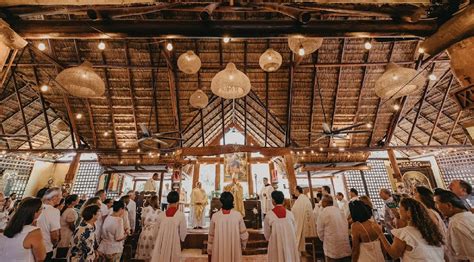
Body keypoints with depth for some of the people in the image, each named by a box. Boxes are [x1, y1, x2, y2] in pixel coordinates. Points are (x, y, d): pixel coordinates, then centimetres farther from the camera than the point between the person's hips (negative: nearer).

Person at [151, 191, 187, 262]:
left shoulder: (161, 214, -7)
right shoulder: (181, 215, -16)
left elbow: (156, 231, 5)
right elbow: (183, 233, -8)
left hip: (160, 244, 3)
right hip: (174, 244, -2)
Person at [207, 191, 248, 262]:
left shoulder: (215, 216, -14)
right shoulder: (238, 215, -15)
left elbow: (211, 236, -4)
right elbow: (244, 235, -7)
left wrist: (209, 251, 9)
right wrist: (243, 246, 12)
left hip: (218, 252, 0)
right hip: (234, 251, 0)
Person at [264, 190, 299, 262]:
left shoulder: (269, 215, -15)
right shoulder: (290, 214, -9)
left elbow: (266, 233, -2)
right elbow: (294, 231, 2)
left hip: (276, 245, -2)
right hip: (290, 243, 2)